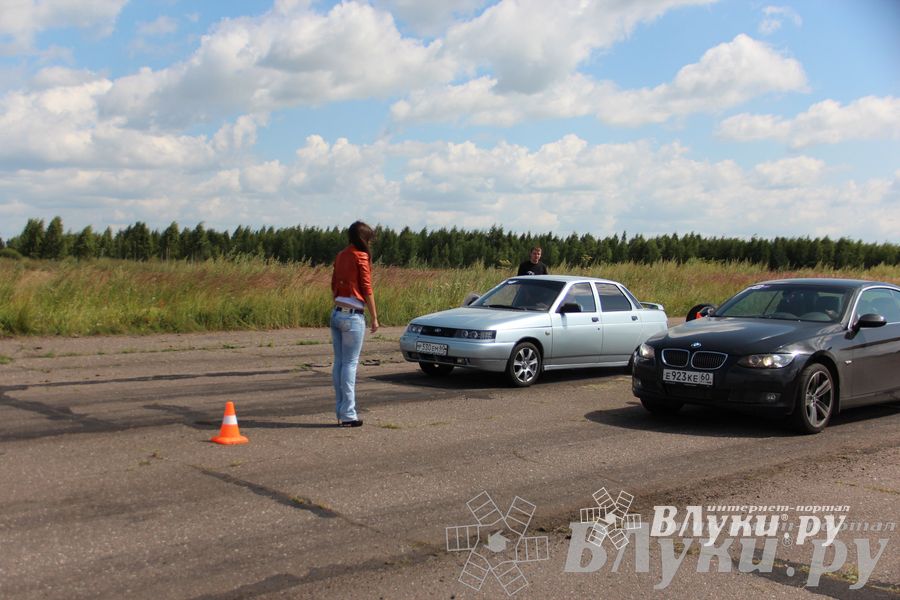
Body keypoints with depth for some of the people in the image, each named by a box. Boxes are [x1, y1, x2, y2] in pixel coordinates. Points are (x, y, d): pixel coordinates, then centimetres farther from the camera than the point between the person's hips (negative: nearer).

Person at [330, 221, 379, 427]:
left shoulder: (341, 256, 12)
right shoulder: (361, 257, -9)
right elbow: (367, 290, -10)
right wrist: (374, 317, -5)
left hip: (336, 313, 7)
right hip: (353, 317, -7)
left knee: (339, 362, 9)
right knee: (350, 364, -5)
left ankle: (341, 412, 13)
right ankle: (348, 415, -2)